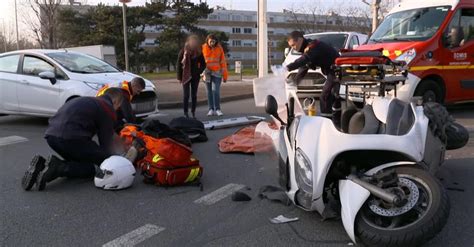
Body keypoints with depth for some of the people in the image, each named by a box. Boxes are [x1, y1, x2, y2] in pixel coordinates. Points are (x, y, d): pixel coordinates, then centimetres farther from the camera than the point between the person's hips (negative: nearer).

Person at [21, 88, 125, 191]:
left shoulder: (87, 101, 31)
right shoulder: (107, 107, 4)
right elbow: (106, 140, 4)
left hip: (51, 134, 9)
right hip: (69, 137, -9)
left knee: (82, 161, 21)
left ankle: (42, 164, 3)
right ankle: (57, 168, -16)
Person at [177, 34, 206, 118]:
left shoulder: (199, 52, 0)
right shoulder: (183, 51, -7)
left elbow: (203, 64, 10)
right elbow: (178, 64, -3)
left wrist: (199, 72, -4)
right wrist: (179, 77, -5)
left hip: (195, 77, 2)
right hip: (186, 76, -2)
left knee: (194, 95, 7)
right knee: (186, 95, -1)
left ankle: (193, 113, 15)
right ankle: (185, 113, 6)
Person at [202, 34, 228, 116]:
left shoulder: (219, 49, -3)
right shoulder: (203, 48, -1)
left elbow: (223, 62, 0)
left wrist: (225, 75, -1)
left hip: (217, 73, -2)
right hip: (207, 73, 2)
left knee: (215, 90, -13)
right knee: (209, 92, 4)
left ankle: (217, 109, -7)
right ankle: (211, 109, 8)